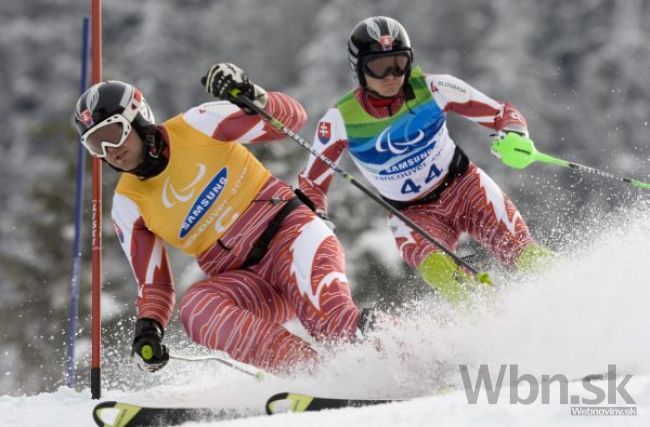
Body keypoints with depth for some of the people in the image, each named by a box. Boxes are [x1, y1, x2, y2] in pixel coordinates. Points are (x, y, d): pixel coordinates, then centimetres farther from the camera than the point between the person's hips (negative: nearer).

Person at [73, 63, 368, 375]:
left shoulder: (196, 127, -2)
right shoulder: (128, 205, 7)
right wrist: (148, 326, -10)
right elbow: (153, 284, 10)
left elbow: (293, 118, 0)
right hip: (244, 283, 3)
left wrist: (254, 99, -20)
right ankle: (310, 371, -39)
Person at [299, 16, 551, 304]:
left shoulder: (432, 89, -14)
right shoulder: (340, 120, -13)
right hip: (412, 214, -1)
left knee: (522, 253, -23)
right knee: (436, 268, -33)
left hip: (462, 185, 1)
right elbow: (311, 184, -1)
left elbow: (503, 115, -8)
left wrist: (515, 136, -30)